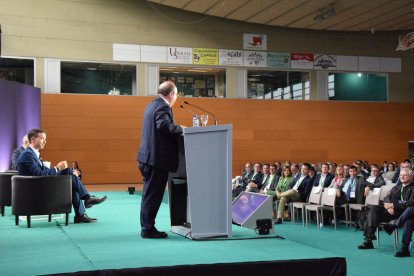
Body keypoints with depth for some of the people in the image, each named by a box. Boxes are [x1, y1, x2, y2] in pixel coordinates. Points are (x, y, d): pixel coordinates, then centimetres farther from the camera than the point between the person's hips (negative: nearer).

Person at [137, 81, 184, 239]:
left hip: (147, 156, 10)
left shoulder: (152, 104, 17)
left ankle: (147, 227, 24)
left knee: (149, 194, 16)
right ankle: (148, 229, 2)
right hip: (157, 157, -10)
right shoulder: (163, 106, -14)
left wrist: (176, 128, 19)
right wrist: (180, 128, -14)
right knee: (153, 195, -3)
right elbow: (164, 125, -29)